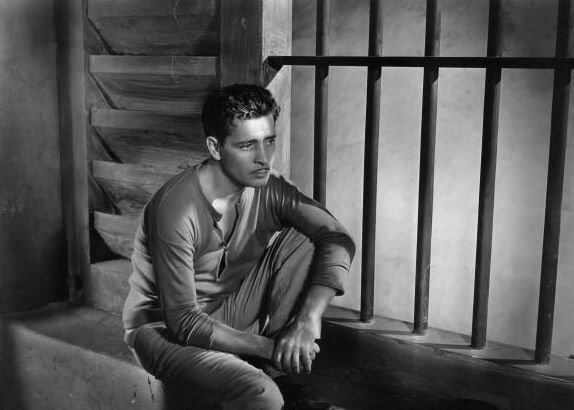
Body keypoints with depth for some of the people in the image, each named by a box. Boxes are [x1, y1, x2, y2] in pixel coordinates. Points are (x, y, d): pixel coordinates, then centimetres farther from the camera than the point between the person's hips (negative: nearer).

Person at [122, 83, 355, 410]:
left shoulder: (268, 187, -10)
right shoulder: (176, 208, -27)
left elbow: (337, 240, -18)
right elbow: (182, 322, -26)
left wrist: (308, 320, -32)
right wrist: (269, 347, -29)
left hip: (227, 315, 7)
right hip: (166, 331, -7)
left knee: (303, 241, -14)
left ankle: (281, 381, -8)